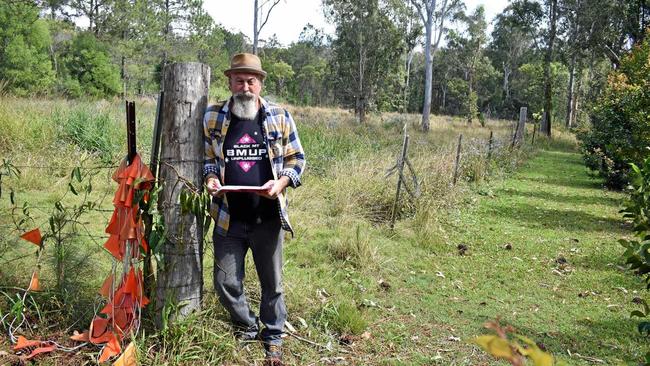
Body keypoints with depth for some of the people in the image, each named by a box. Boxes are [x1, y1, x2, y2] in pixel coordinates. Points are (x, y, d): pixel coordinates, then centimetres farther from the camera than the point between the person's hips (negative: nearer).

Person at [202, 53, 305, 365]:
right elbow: (206, 158, 10)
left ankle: (273, 337, 33)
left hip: (268, 219, -1)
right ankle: (247, 327, 37)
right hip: (228, 219, 1)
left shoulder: (279, 116, -2)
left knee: (272, 283, 11)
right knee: (225, 282, 10)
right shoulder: (213, 117, 1)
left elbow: (296, 158, 4)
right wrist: (210, 179, -11)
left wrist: (281, 182, -14)